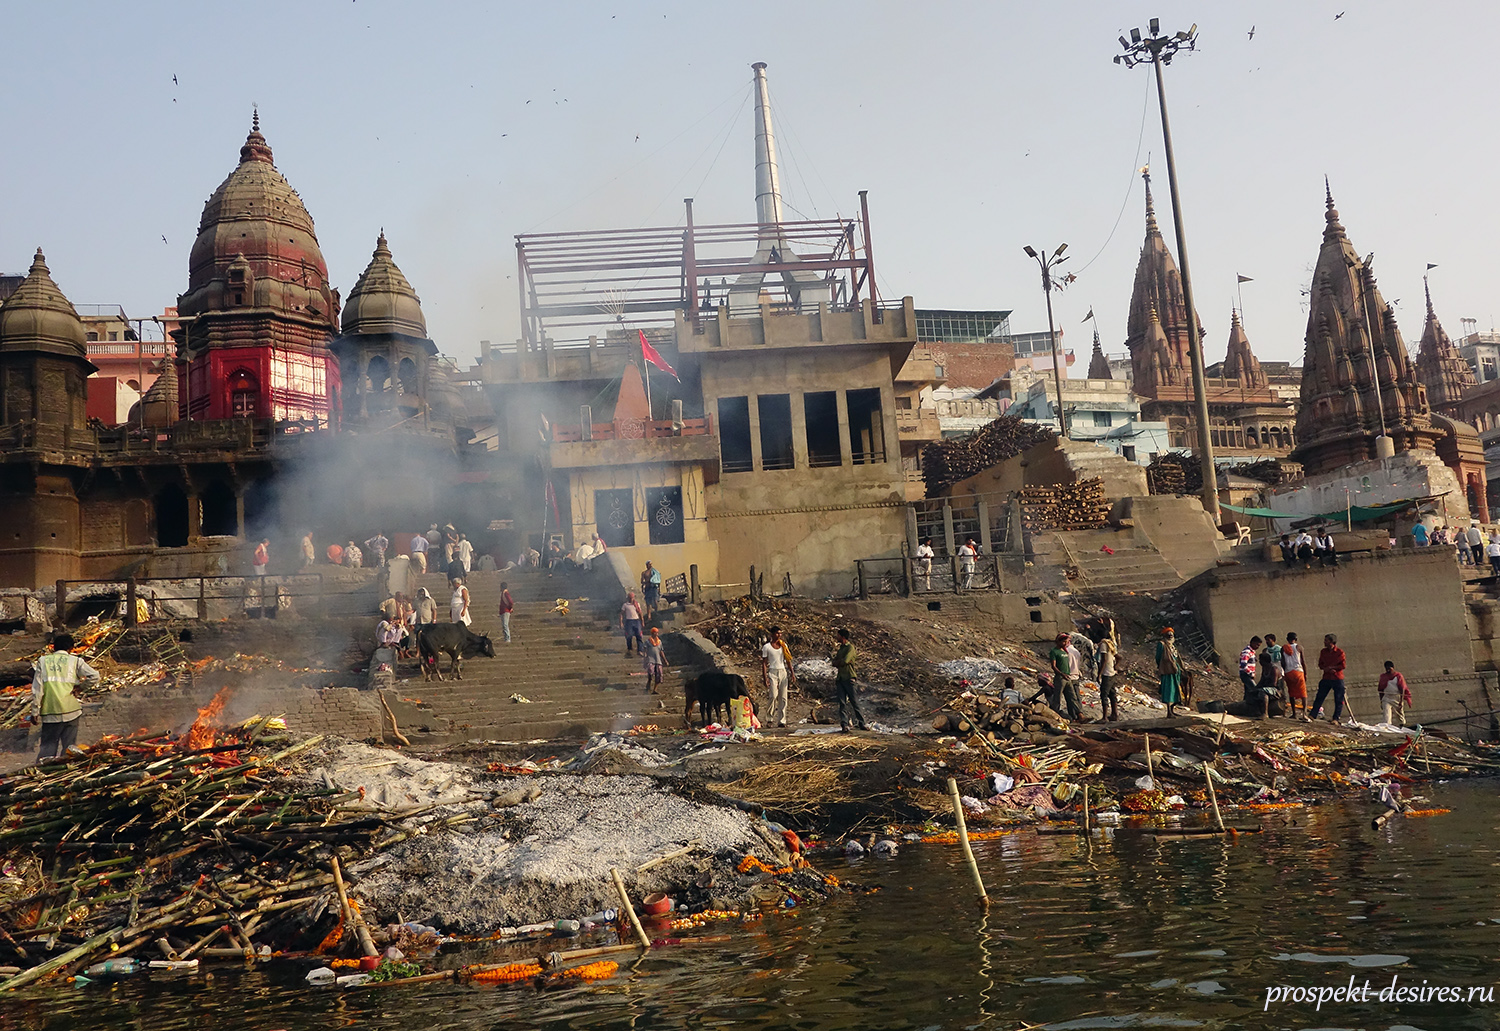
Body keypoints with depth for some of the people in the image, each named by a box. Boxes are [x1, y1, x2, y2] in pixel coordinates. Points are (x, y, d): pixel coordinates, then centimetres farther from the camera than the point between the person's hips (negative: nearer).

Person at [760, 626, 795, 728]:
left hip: (783, 672, 4)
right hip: (772, 672, -4)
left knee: (783, 698, 0)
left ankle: (781, 721, 3)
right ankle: (769, 718, 0)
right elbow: (764, 663, -1)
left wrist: (792, 673, 8)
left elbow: (788, 660, 16)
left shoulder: (783, 645, 12)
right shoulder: (766, 646, 0)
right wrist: (765, 678, -9)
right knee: (773, 697, -15)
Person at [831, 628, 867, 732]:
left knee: (854, 701, -4)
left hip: (848, 678, -7)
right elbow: (835, 663, 16)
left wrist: (836, 661, 1)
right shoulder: (840, 648, 19)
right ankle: (844, 724, -2)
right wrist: (835, 661, -6)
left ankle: (861, 722, 4)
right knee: (841, 702, 0)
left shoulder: (850, 647, -7)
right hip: (840, 678, 7)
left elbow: (844, 661, -17)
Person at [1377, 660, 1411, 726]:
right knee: (1387, 715, -16)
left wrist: (1401, 701, -13)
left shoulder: (1398, 676, -2)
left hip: (1397, 698, -1)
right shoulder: (1383, 677, 8)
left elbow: (1402, 689, -6)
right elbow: (1380, 690, 13)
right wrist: (1381, 701, 10)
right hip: (1387, 698, 1)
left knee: (1399, 715, 10)